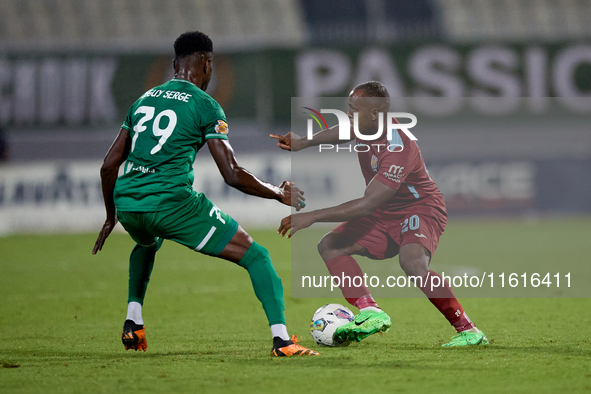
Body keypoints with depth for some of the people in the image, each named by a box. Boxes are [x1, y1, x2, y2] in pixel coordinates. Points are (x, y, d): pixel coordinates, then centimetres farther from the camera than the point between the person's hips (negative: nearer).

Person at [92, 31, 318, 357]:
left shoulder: (143, 99, 20)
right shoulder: (205, 106, 2)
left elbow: (109, 165, 20)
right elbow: (232, 175, -4)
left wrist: (111, 217, 33)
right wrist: (280, 195, 10)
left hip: (126, 203, 6)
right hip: (172, 202, -6)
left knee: (147, 244, 43)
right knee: (256, 256, 3)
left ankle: (133, 324, 29)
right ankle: (281, 339, -13)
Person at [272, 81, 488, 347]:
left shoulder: (398, 150, -32)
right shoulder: (366, 125, -7)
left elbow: (367, 205, -33)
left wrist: (312, 216, -32)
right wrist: (303, 143, 6)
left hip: (420, 208, -9)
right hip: (385, 214, 9)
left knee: (413, 263, -37)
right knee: (330, 245, -9)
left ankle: (468, 330, -25)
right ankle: (370, 312, -24)